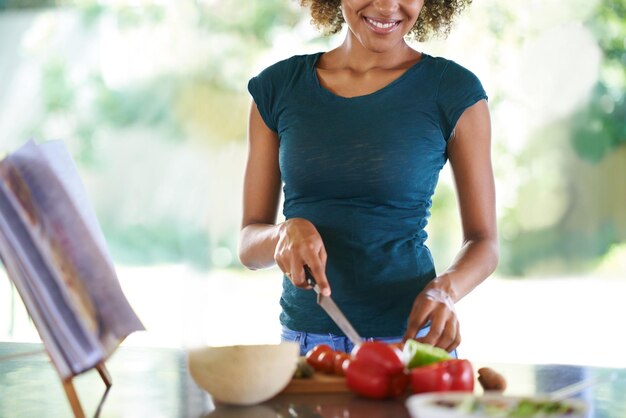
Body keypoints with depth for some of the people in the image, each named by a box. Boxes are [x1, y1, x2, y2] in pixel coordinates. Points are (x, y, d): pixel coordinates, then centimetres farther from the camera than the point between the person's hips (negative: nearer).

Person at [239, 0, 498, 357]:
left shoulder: (454, 92, -1)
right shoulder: (278, 87, 5)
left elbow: (484, 242, 2)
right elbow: (249, 244, 7)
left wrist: (444, 291, -18)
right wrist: (287, 232, -15)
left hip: (410, 338, -2)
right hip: (302, 339, 2)